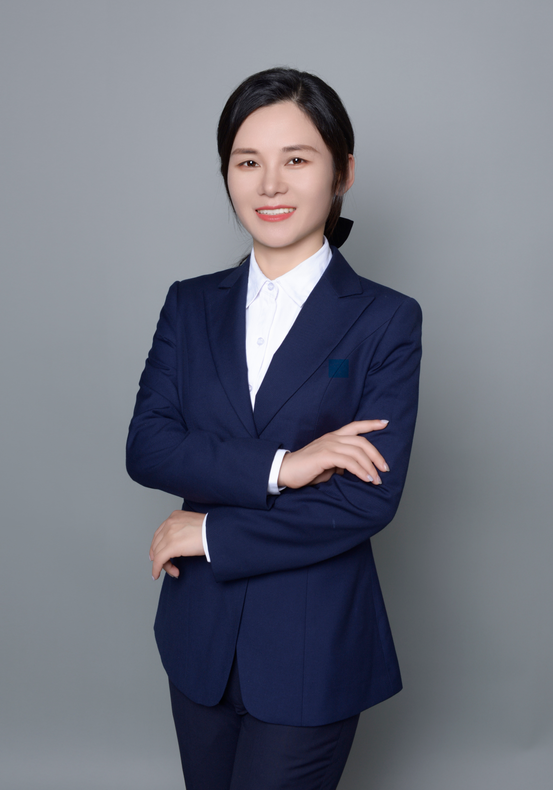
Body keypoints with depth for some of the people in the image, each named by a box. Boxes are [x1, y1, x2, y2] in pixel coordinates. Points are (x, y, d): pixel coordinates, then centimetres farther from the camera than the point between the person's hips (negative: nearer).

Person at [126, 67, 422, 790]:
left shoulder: (386, 321, -9)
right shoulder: (191, 305, 3)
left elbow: (370, 499, -16)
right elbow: (145, 447, -8)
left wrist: (211, 533, -13)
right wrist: (277, 467, -22)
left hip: (312, 653, -4)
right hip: (200, 641, 4)